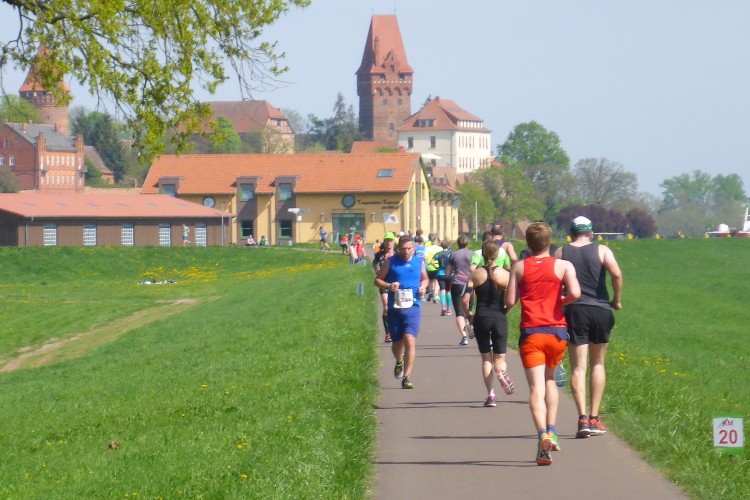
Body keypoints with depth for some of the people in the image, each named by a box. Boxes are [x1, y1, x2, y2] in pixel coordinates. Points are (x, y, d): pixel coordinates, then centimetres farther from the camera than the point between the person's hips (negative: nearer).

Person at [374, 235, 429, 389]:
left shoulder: (419, 262, 8)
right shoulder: (391, 262, 3)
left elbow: (424, 279, 23)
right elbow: (378, 280, 7)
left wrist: (423, 286, 1)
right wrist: (388, 286, -13)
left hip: (412, 307, 0)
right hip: (395, 307, 1)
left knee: (410, 340, -16)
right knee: (397, 342, 11)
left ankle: (406, 378, -13)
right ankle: (399, 362, 46)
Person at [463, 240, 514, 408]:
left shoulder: (476, 274, -1)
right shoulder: (504, 274, -2)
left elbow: (465, 300, -5)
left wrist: (469, 315, 11)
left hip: (481, 318, 0)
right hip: (499, 318, 0)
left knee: (486, 358, 10)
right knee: (499, 357, 9)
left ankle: (491, 395, 2)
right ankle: (501, 371, -27)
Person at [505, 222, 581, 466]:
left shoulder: (519, 267, 4)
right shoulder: (563, 266, 1)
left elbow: (509, 302, -1)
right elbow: (575, 293, -14)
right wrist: (561, 301, 7)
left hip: (531, 331, -1)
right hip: (557, 331, 1)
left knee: (536, 386, -9)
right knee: (550, 379, 24)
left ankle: (543, 435, -29)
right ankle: (552, 431, 12)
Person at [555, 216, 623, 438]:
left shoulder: (561, 253, 6)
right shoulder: (602, 250, 3)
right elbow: (616, 274, -13)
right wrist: (616, 300, 0)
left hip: (573, 311, 0)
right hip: (600, 310, 0)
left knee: (578, 367, 0)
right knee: (598, 364, 14)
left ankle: (583, 417, -15)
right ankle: (594, 419, 13)